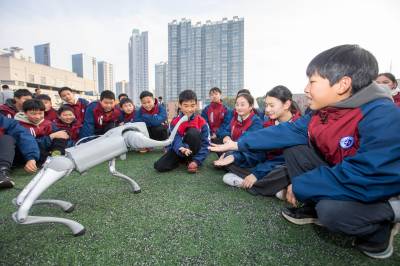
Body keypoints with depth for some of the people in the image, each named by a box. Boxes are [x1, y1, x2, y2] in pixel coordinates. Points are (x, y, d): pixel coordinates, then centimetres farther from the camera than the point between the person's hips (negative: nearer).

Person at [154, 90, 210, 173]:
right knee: (159, 166, -19)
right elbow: (176, 139, -20)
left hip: (194, 151, -1)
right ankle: (183, 160, 3)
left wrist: (197, 161, -27)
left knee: (193, 132, -31)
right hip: (178, 151, 1)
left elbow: (205, 144, -14)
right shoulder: (175, 122, -10)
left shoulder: (201, 122, -13)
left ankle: (191, 160, -12)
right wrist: (181, 149, -45)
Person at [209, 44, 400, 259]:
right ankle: (313, 208, 10)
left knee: (331, 210, -35)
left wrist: (299, 187, -25)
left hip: (381, 192, -6)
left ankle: (379, 230, 0)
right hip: (343, 181, 7)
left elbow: (365, 178, -34)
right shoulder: (323, 111, -5)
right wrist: (239, 144, -6)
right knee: (293, 149, -5)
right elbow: (286, 132, -5)